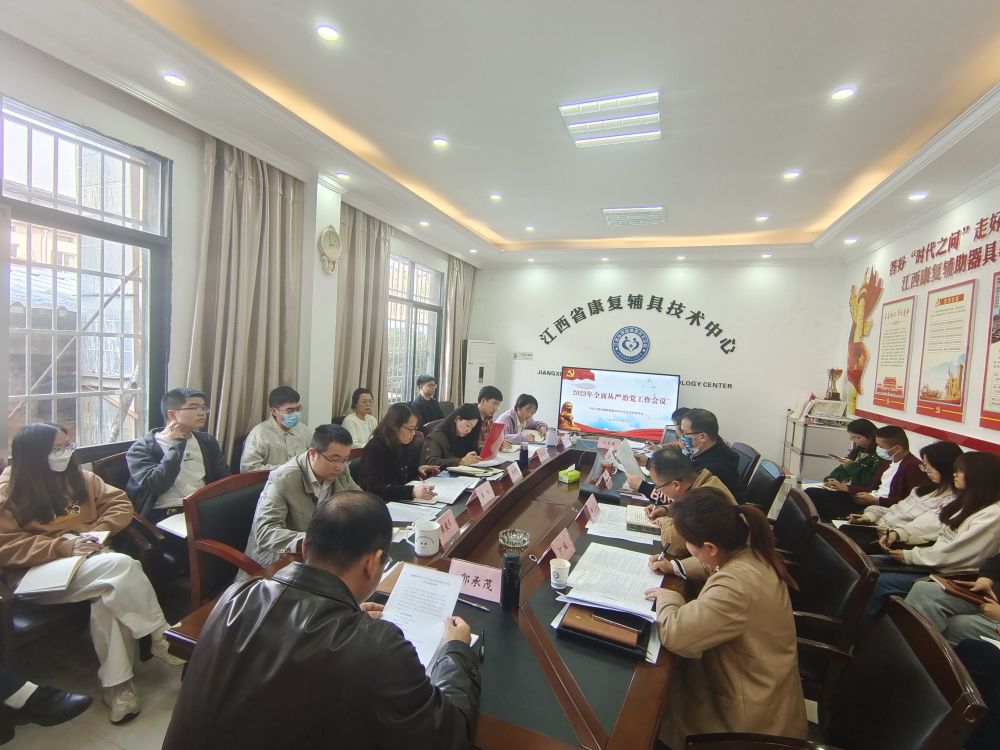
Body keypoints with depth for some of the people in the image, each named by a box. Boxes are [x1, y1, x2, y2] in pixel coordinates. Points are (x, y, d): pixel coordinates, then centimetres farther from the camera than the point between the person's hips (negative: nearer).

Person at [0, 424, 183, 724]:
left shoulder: (77, 477, 10)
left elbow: (119, 503, 10)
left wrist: (98, 531, -8)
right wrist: (63, 547, -22)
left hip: (89, 559, 5)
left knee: (109, 598, -30)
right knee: (122, 565, -32)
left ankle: (117, 682, -19)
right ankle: (161, 638, -19)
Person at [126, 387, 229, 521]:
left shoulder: (207, 442, 17)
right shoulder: (142, 448, 5)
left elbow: (224, 480, 11)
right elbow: (156, 486, -11)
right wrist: (178, 443, -5)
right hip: (166, 514, -4)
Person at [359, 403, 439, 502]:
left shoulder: (406, 445, 2)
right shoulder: (374, 449, -20)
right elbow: (374, 489, -32)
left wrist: (417, 469, 2)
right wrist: (412, 491, -42)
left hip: (401, 501, 7)